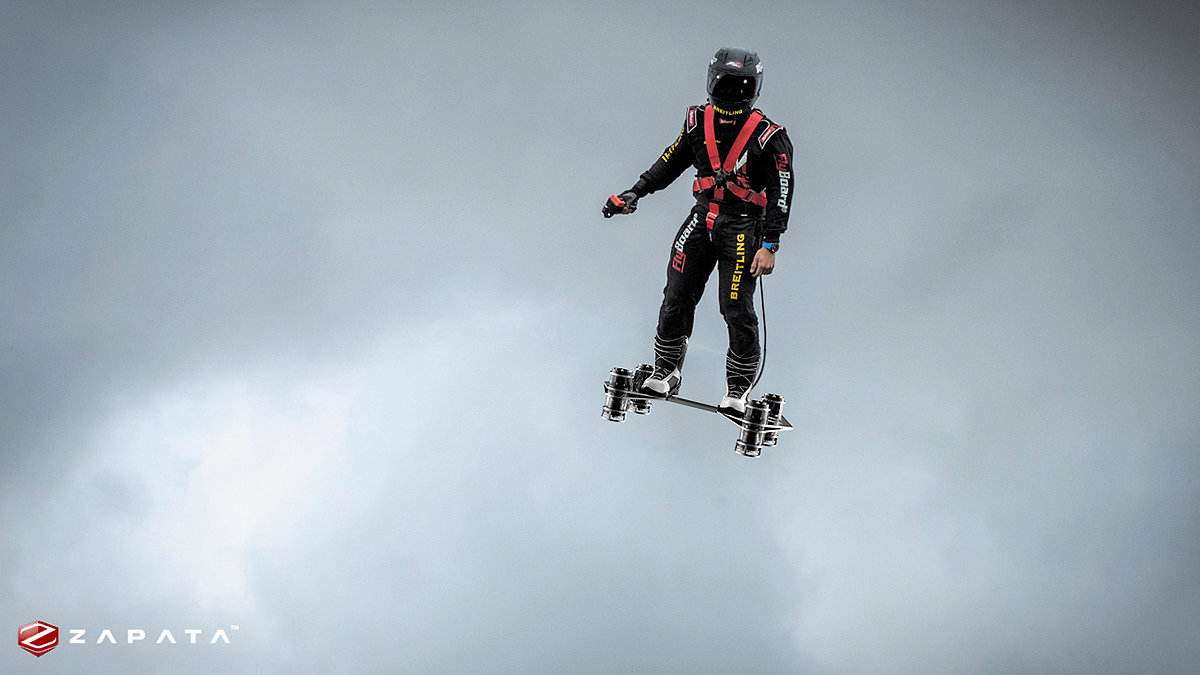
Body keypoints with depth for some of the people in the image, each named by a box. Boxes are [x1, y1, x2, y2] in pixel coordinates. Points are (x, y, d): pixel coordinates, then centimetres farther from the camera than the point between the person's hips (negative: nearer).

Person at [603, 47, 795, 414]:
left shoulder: (767, 136, -12)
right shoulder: (699, 122, 1)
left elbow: (780, 193, -10)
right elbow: (672, 161, 17)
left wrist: (769, 246, -15)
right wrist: (635, 192, 12)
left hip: (742, 228, -4)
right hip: (702, 219, 4)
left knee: (736, 309, -6)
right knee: (677, 298, 5)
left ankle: (739, 387, 10)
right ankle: (665, 372, 22)